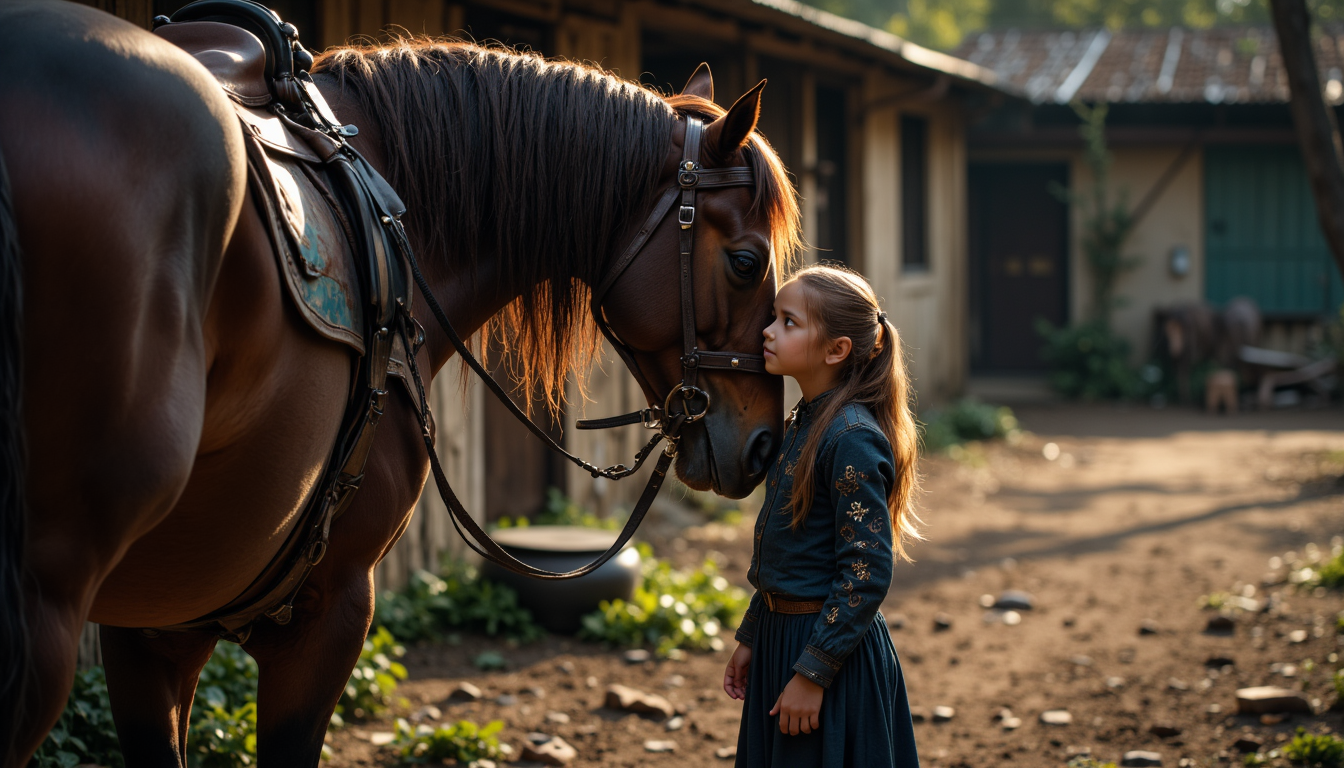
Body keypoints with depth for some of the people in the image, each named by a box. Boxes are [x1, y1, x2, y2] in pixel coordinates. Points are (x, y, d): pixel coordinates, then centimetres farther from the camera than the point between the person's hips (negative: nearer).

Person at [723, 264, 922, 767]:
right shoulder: (802, 424, 9)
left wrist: (812, 672, -22)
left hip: (833, 650, -9)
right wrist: (750, 639, 18)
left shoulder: (853, 438, -19)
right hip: (781, 637, 9)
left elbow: (866, 574, -22)